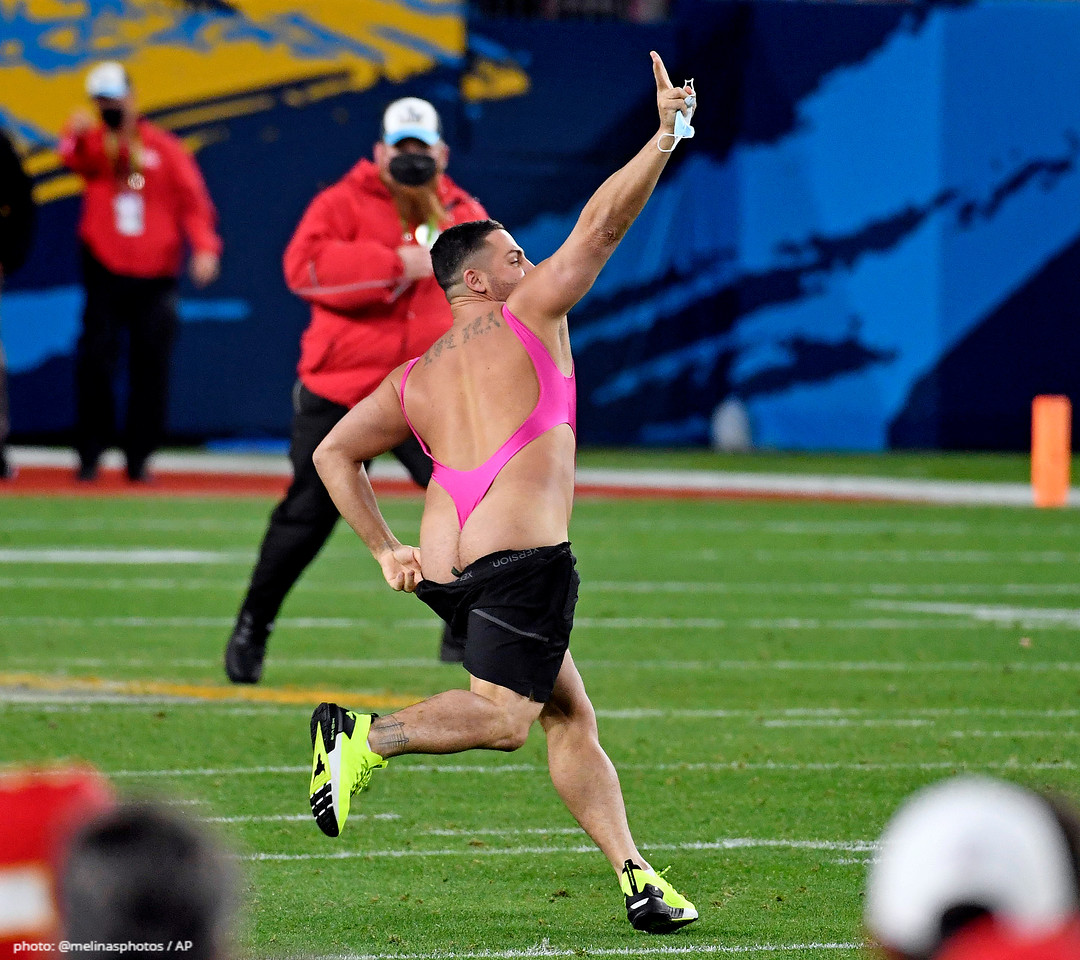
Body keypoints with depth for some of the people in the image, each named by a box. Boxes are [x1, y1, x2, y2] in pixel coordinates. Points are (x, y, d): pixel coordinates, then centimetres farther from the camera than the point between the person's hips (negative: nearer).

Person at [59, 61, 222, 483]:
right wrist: (76, 135, -41)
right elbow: (76, 158, -17)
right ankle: (90, 452, 1)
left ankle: (139, 455, 10)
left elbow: (193, 201, 2)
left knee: (151, 369, 1)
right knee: (95, 363, -7)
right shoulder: (95, 144, 6)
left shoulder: (164, 149, 7)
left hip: (155, 278, 1)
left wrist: (204, 246, -14)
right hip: (105, 273, -1)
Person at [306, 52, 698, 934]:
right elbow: (601, 223, 6)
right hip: (523, 553, -7)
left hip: (444, 568, 7)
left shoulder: (415, 379, 23)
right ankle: (366, 735, -33)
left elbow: (334, 453, 21)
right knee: (502, 717, -13)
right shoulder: (529, 318, 8)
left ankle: (637, 878, 5)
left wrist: (385, 550, 20)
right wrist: (667, 134, 11)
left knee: (572, 717, 12)